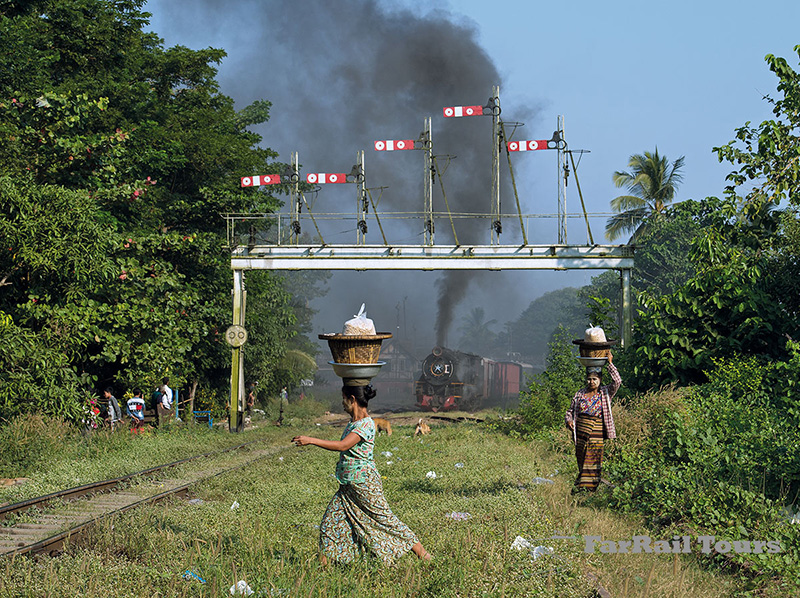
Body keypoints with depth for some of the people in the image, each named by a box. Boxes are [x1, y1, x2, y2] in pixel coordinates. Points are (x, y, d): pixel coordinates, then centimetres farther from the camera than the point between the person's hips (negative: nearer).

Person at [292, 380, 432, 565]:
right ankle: (324, 562, 13)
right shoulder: (354, 422, 9)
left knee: (384, 519, -2)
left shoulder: (366, 425, -21)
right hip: (348, 486, 9)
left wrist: (311, 440, -31)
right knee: (331, 521, 6)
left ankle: (420, 551, 9)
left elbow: (343, 446, -32)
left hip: (364, 485, -9)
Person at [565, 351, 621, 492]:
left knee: (594, 464, -4)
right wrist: (569, 420, -6)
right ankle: (581, 489, 11)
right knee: (582, 463, 6)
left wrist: (610, 363, -11)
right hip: (581, 436, 2)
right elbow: (570, 411, 16)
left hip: (598, 436, -2)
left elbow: (617, 381, -12)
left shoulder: (605, 393, 3)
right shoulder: (580, 394, 11)